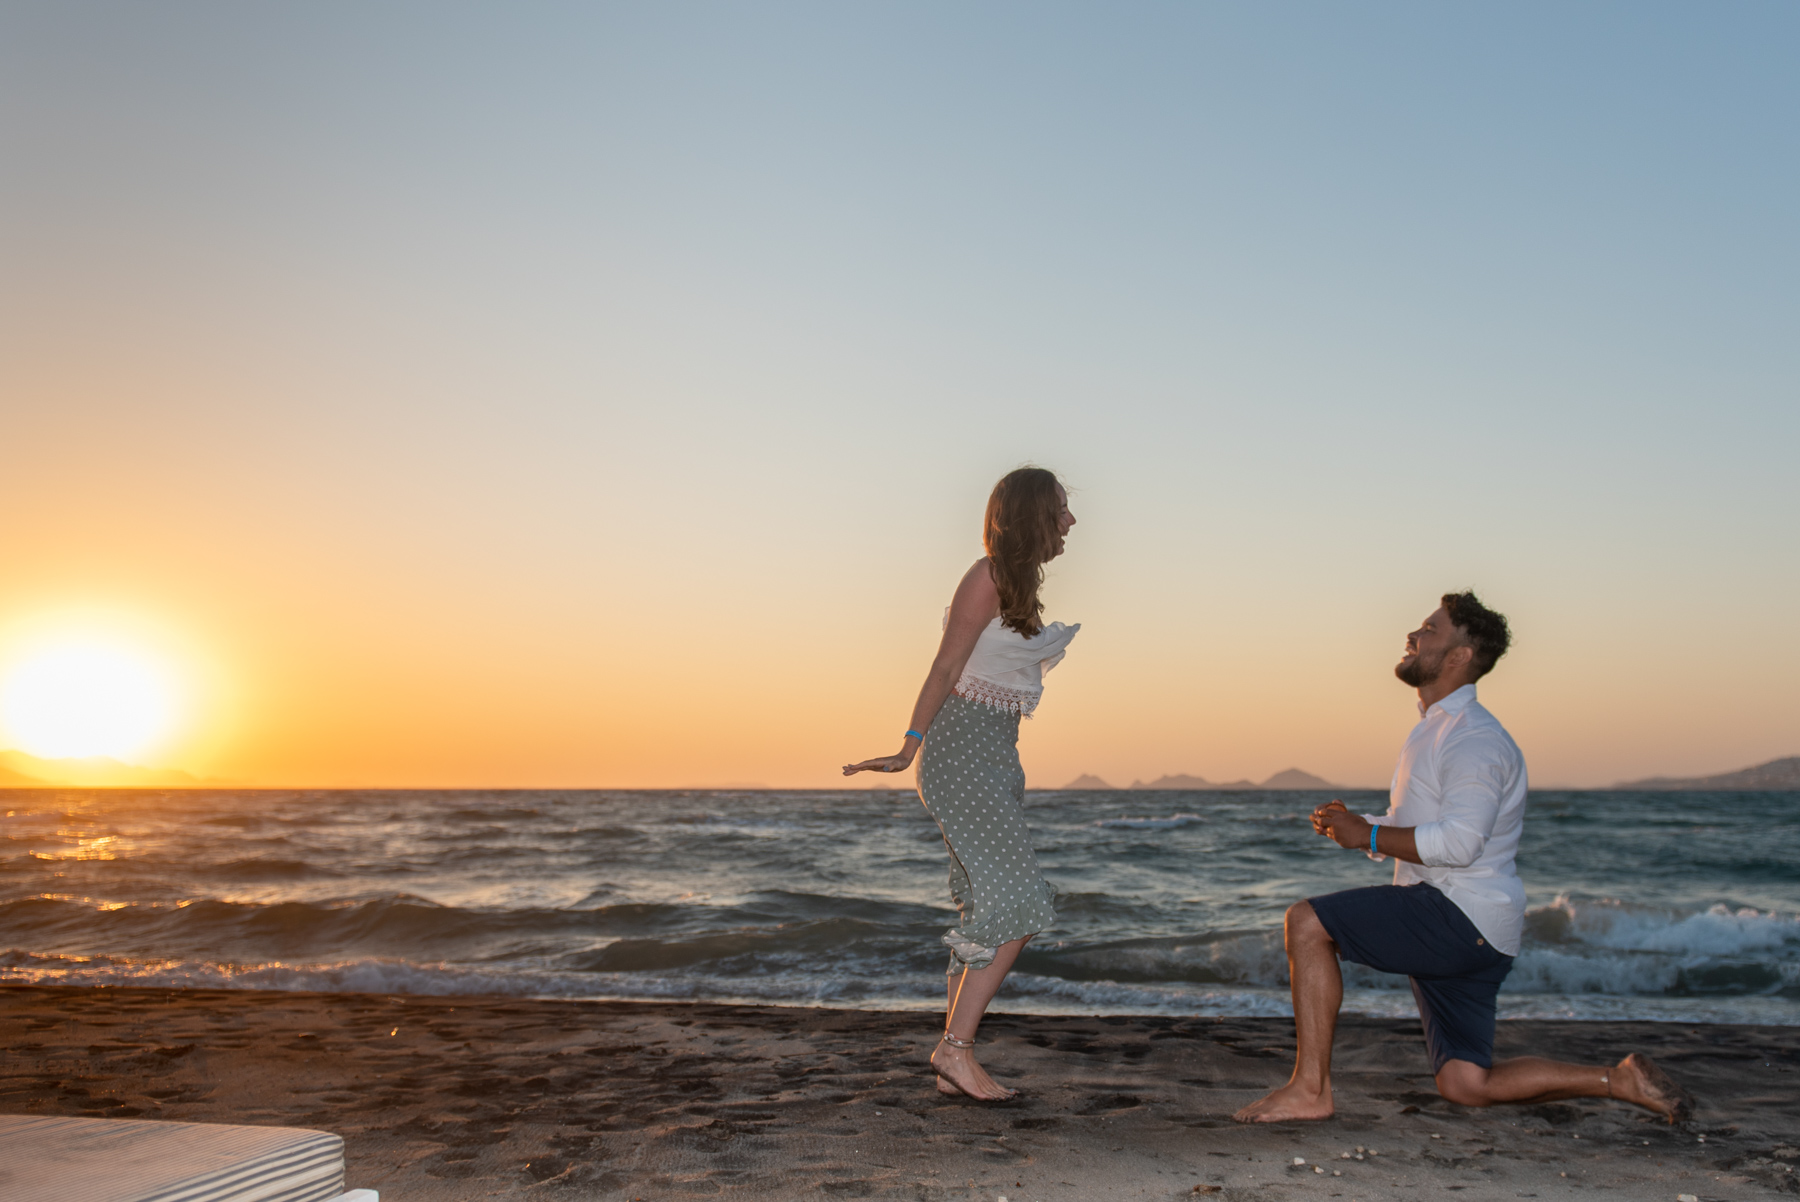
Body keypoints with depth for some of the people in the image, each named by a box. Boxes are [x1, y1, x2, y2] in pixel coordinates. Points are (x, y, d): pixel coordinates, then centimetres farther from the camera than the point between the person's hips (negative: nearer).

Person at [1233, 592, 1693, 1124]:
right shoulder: (1433, 730, 19)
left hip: (1465, 918, -10)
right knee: (1466, 1086, 11)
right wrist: (1353, 824, 8)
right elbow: (1414, 832, 26)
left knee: (1306, 922, -17)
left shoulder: (1476, 739, -14)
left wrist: (1368, 835, -18)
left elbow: (1458, 842, -26)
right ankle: (1622, 1080, 16)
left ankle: (1309, 1088, -14)